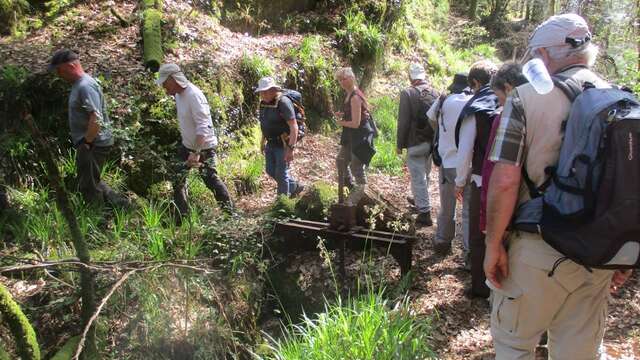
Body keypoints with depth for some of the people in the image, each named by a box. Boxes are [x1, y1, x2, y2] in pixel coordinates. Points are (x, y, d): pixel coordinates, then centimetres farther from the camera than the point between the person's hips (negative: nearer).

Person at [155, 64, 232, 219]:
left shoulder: (194, 95, -26)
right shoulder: (178, 94, 0)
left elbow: (203, 127, -31)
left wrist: (196, 152, -36)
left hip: (204, 146, -9)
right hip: (186, 145, 9)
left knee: (211, 180, 1)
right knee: (177, 180, 10)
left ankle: (228, 211, 18)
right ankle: (181, 217, 21)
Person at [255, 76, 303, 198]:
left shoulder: (283, 103, -20)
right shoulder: (263, 103, 5)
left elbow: (294, 127, -24)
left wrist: (291, 149, -28)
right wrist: (263, 142, 20)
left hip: (284, 144, -9)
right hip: (271, 143, 9)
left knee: (281, 174, -1)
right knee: (271, 170, 15)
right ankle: (294, 187, 34)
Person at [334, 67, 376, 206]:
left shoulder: (355, 97, -22)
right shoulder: (348, 95, 8)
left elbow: (355, 123, -24)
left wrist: (340, 122, -8)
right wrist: (340, 115, 0)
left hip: (361, 136, -10)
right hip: (351, 136, 10)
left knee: (356, 167, 0)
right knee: (340, 161, 19)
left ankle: (356, 197, 17)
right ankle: (352, 187, 36)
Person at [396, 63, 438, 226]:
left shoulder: (407, 93, -13)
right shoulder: (434, 93, 3)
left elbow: (403, 122, -14)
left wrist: (399, 144, -5)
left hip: (415, 143, -6)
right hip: (432, 142, 6)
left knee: (418, 177, -1)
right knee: (425, 174, 21)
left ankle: (424, 212, -2)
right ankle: (420, 200, 40)